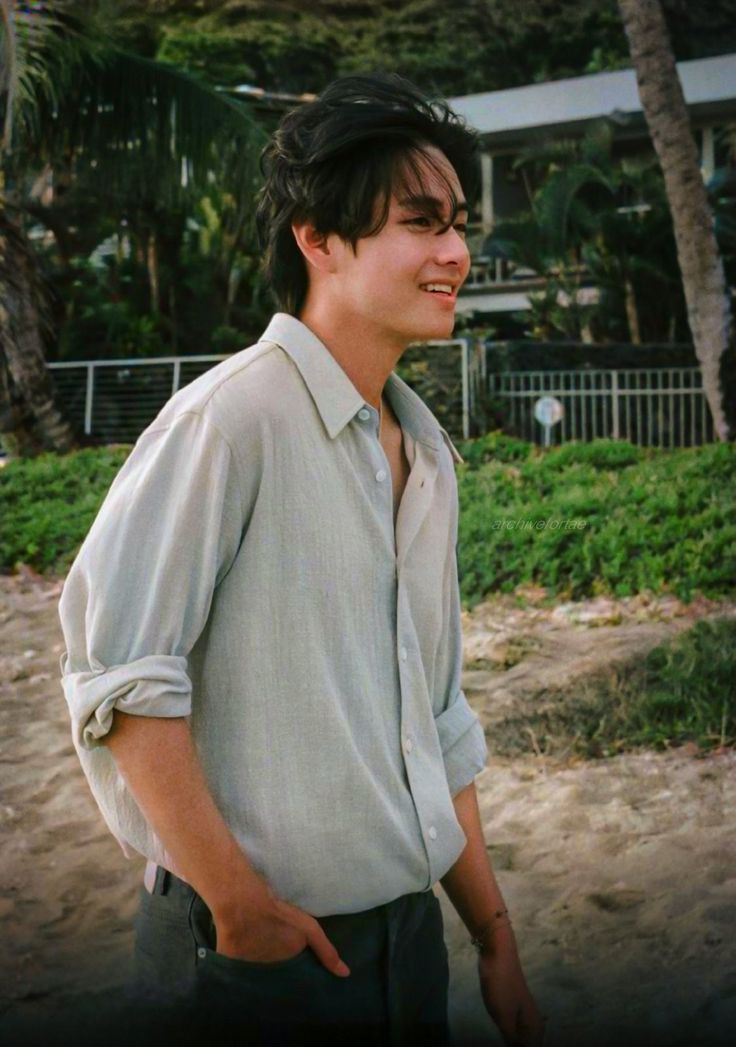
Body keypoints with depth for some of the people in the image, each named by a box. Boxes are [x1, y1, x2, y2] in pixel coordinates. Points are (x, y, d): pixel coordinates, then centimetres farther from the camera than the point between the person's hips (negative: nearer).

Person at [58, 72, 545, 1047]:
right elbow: (117, 669, -22)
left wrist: (496, 938, 13)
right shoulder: (231, 417, -16)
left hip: (409, 932, 7)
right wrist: (238, 902, -19)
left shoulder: (426, 453, 9)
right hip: (258, 956, -7)